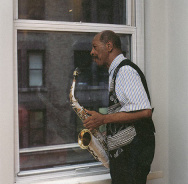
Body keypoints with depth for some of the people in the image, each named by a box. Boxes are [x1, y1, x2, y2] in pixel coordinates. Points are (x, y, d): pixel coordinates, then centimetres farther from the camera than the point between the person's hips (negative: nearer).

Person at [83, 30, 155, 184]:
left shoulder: (125, 70, -14)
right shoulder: (117, 72, 19)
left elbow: (144, 111, -25)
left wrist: (104, 119, -20)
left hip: (132, 150, -10)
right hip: (121, 151, 10)